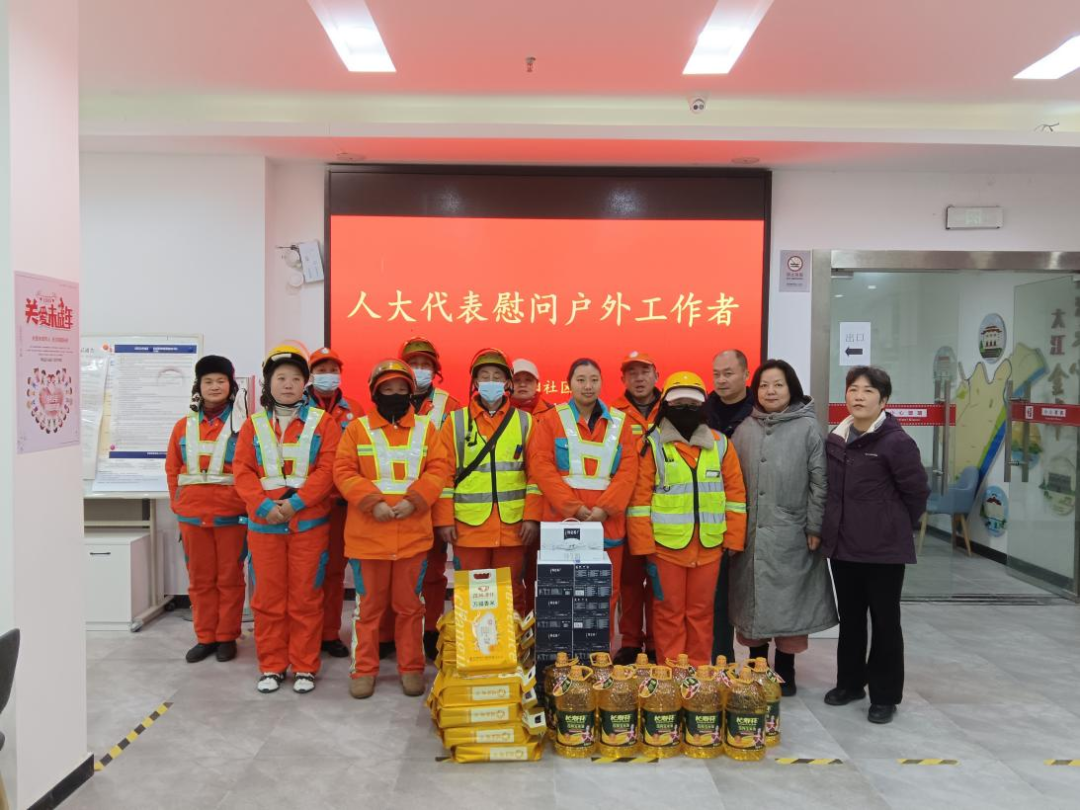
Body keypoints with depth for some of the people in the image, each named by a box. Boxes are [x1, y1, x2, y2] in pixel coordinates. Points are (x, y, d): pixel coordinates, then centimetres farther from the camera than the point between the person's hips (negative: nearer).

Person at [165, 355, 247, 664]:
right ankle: (205, 637, 21)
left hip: (231, 515, -3)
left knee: (229, 578, 6)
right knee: (200, 579, 10)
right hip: (192, 516, 3)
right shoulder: (184, 426, 8)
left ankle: (227, 637, 17)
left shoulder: (242, 426, -2)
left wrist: (247, 504, -6)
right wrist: (178, 505, 7)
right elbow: (172, 469, 12)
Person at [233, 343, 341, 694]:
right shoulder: (253, 424, 9)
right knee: (268, 597, 8)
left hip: (309, 523, -2)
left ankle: (305, 667, 15)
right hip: (264, 523, 2)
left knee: (305, 598, 3)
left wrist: (295, 503, -16)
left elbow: (327, 469, -7)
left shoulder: (323, 422, 2)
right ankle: (271, 666, 20)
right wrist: (265, 505, -13)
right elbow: (242, 471, 2)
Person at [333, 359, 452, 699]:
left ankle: (411, 668, 23)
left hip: (413, 533, 1)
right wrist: (372, 502, -15)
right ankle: (364, 669, 21)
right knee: (369, 605, 8)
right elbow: (344, 472, -2)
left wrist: (414, 501, -13)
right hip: (367, 533, -1)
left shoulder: (426, 428, 7)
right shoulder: (358, 428, 4)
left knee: (409, 604, 10)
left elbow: (439, 468, 0)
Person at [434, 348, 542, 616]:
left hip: (513, 526, 1)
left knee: (511, 593, 9)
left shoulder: (525, 421, 7)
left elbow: (536, 473, 4)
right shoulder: (456, 421, 4)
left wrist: (532, 517, -3)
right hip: (468, 526, -1)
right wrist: (444, 520, -4)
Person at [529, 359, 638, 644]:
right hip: (563, 521, -2)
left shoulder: (619, 422, 11)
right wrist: (573, 507, -14)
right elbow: (541, 467, -5)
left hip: (607, 521, 2)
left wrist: (605, 508, -12)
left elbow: (628, 470, 2)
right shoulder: (552, 420, 6)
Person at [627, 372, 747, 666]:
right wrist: (644, 546, -10)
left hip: (709, 546, 3)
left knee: (701, 611, 12)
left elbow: (735, 493, 8)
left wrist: (733, 539, 2)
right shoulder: (652, 444, -2)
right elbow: (639, 497, -5)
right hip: (665, 546, -2)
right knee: (669, 612, 7)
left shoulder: (720, 444, 7)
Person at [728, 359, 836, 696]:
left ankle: (785, 671, 21)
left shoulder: (808, 428, -3)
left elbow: (819, 482, -5)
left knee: (789, 601, 6)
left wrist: (815, 528, -8)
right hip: (750, 532, 3)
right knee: (753, 601, 10)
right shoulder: (744, 429, 6)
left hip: (791, 534, -3)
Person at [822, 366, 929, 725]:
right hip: (843, 546, 6)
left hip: (884, 549, -6)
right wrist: (831, 527, 11)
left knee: (885, 621, 7)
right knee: (850, 618, 18)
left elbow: (917, 492, -8)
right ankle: (850, 683, 33)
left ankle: (885, 696, 20)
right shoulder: (835, 440, 5)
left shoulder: (897, 442, -14)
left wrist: (896, 526, 2)